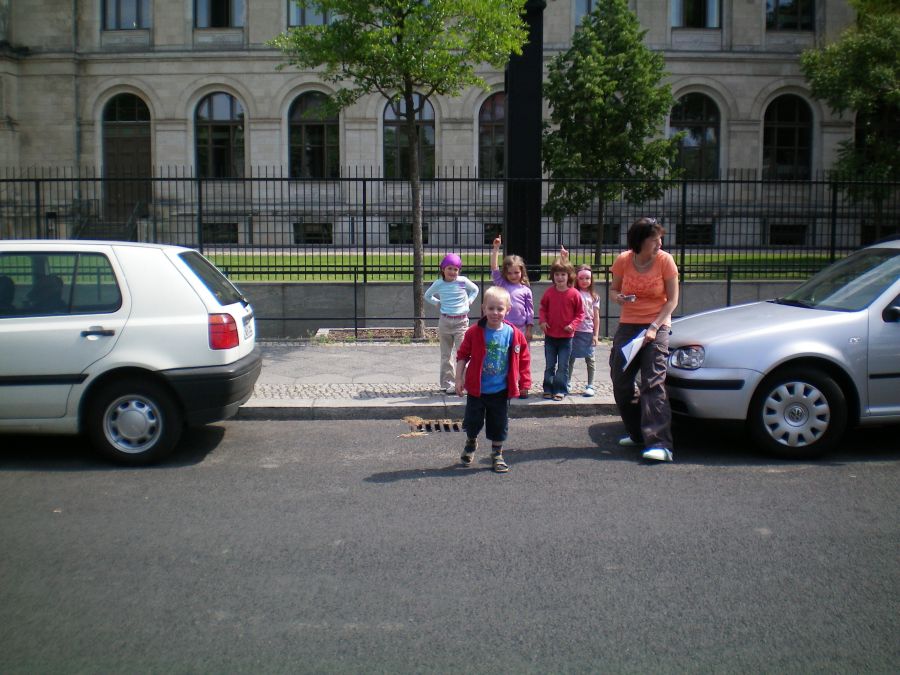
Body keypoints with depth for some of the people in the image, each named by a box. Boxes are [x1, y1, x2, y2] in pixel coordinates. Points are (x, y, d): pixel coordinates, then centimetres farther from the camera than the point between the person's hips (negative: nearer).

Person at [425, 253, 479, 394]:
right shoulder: (438, 284, 0)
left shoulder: (463, 281, -3)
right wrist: (438, 303, 5)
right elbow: (427, 296, 19)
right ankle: (447, 383, 13)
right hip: (445, 321, 2)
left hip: (461, 321, -2)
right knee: (446, 355, 6)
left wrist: (469, 301, 3)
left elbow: (475, 290, 17)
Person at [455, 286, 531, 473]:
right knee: (473, 421, 14)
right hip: (476, 388, 0)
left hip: (501, 391, 1)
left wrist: (524, 382, 0)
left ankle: (497, 454, 29)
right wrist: (459, 379, -5)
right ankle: (471, 444, 42)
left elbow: (523, 359, 0)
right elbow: (462, 355, -4)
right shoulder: (474, 332, -11)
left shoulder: (514, 334, -9)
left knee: (499, 424, 11)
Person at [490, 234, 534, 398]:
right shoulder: (501, 284, 5)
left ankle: (523, 386, 13)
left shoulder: (525, 290, 3)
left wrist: (529, 329, 0)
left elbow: (530, 310, 4)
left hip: (520, 329, -1)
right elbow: (494, 268, -3)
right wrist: (495, 249, -7)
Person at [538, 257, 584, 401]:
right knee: (549, 365, 10)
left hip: (566, 336, -2)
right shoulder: (549, 292, -1)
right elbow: (543, 309, 9)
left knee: (563, 366, 3)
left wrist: (572, 325, -16)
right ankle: (548, 389, 18)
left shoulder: (574, 294, -9)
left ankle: (560, 390, 10)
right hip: (550, 335, 2)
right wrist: (542, 320, -8)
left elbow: (580, 313, -3)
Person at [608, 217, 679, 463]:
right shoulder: (623, 261, -3)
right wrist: (617, 297, -14)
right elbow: (613, 290, 11)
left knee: (653, 383, -16)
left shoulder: (665, 260, -9)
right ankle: (638, 434, 25)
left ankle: (660, 444, -21)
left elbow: (672, 300, -6)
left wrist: (654, 327, -17)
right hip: (627, 326, 4)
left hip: (656, 327, -4)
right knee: (620, 382, 6)